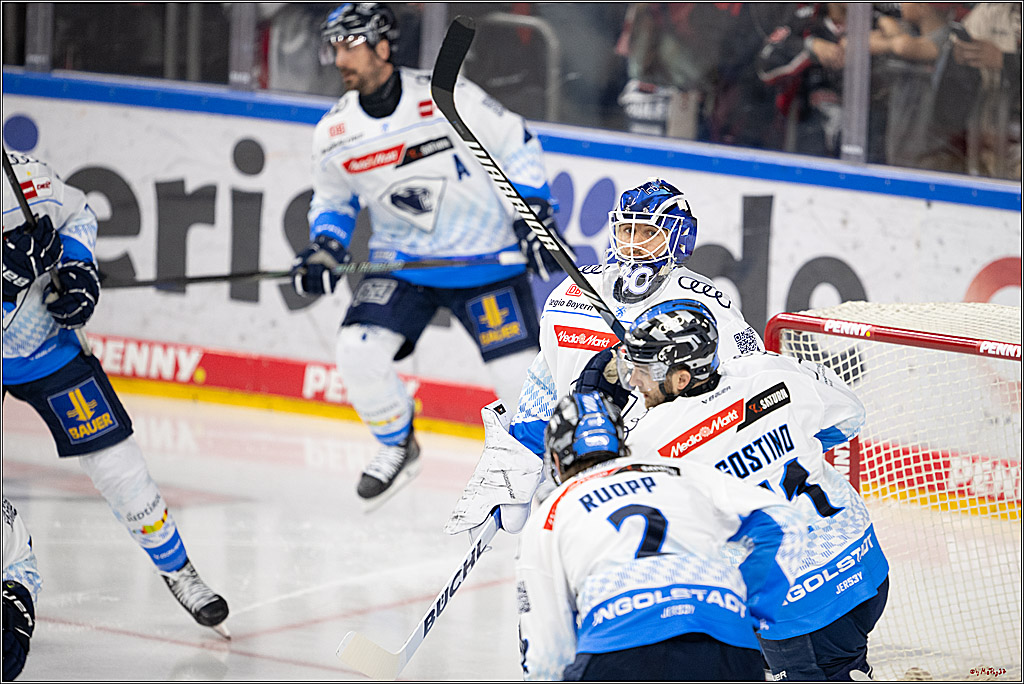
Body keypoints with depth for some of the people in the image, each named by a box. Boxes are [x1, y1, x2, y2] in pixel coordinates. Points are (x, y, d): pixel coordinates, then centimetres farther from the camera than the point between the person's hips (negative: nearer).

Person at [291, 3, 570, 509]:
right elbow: (333, 199, 12)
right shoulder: (335, 132, -5)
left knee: (519, 372, -11)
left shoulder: (447, 98, -18)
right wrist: (324, 251, -6)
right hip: (401, 262, 4)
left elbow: (515, 146, -6)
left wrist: (533, 215, -11)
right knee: (358, 350, -16)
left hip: (484, 258, -4)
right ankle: (398, 448, 9)